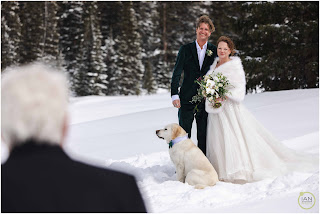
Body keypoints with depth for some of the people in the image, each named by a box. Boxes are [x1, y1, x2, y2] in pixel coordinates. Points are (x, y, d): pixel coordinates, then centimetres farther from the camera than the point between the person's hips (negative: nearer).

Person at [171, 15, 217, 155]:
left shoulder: (214, 51, 6)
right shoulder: (186, 49, 2)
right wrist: (174, 95, -10)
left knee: (203, 136, 6)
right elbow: (176, 73, -1)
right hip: (187, 99, -1)